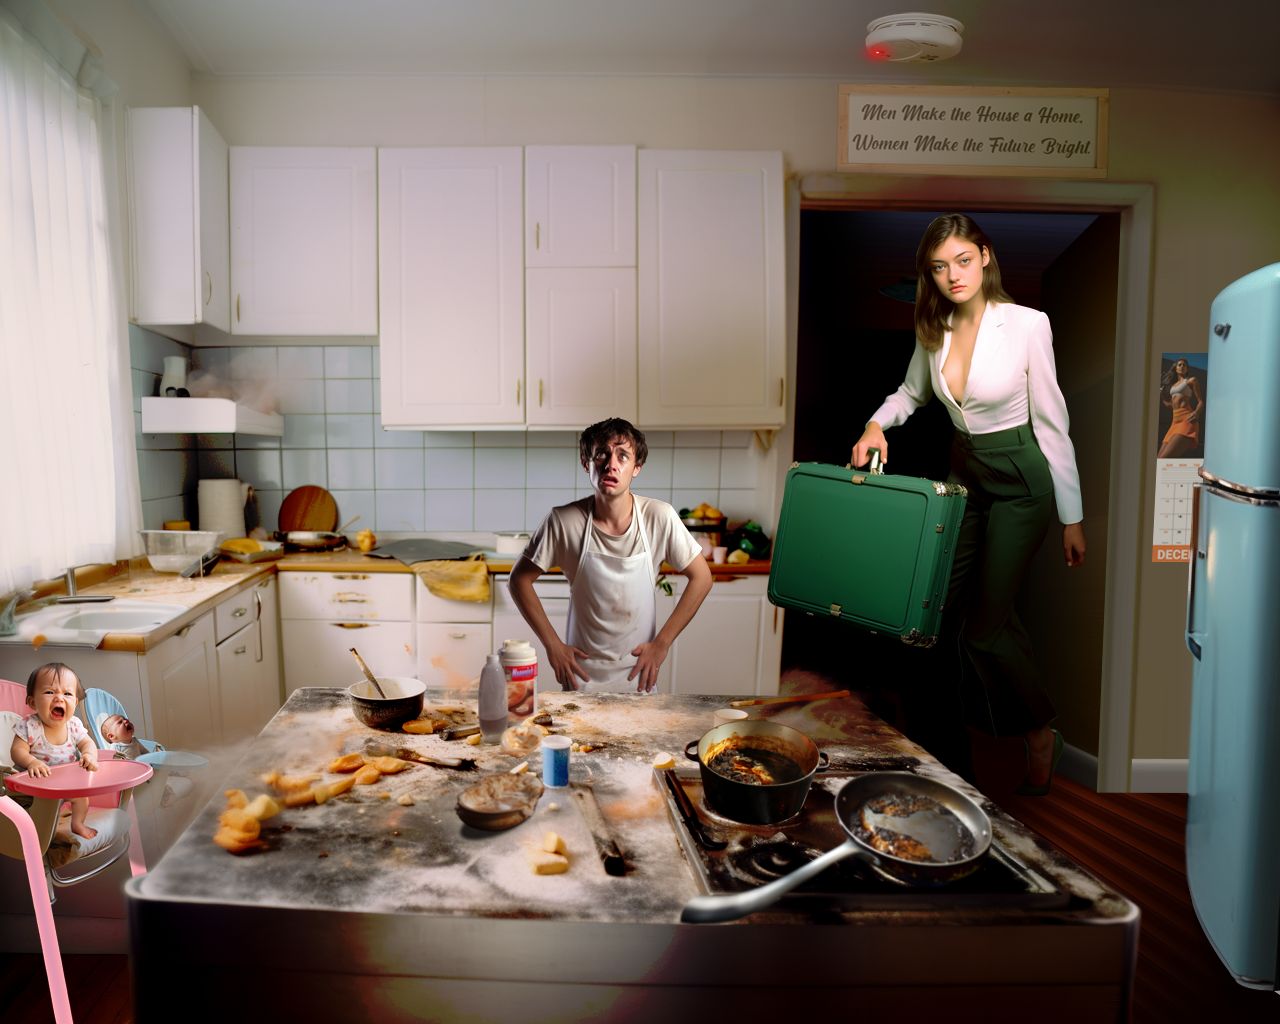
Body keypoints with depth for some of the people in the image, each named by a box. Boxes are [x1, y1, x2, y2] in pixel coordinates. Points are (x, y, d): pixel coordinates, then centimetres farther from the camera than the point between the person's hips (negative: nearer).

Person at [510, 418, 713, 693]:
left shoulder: (659, 517, -13)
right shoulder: (563, 521, -14)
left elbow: (701, 578, -3)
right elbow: (519, 578, -3)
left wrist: (661, 644, -5)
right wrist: (552, 645, -6)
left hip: (638, 675, 1)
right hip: (580, 676, 0)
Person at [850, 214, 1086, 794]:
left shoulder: (1026, 324, -15)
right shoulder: (933, 330, 0)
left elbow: (1051, 423, -10)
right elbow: (912, 392, 19)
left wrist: (1072, 518, -6)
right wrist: (877, 423, -3)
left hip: (1020, 481, -5)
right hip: (963, 474, 5)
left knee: (984, 627, -5)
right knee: (933, 616, 3)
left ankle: (1042, 734, 25)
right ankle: (938, 754, 20)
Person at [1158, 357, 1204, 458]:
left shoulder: (1192, 380, 8)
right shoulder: (1173, 384, 27)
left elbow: (1200, 402, 2)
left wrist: (1196, 413, -19)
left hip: (1186, 420, -7)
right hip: (1175, 421, 8)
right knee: (1158, 460, -8)